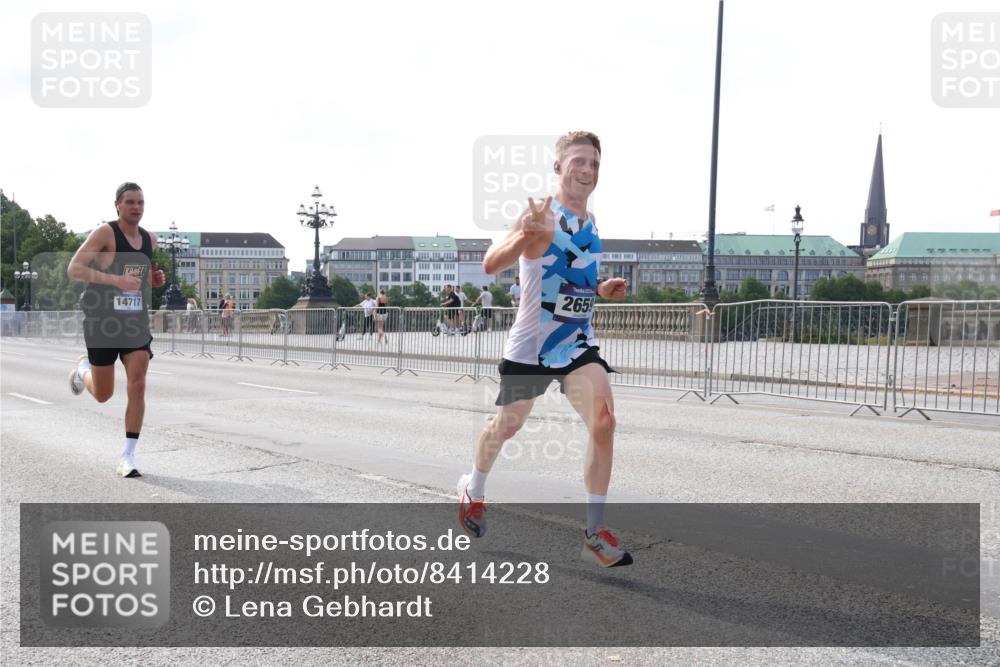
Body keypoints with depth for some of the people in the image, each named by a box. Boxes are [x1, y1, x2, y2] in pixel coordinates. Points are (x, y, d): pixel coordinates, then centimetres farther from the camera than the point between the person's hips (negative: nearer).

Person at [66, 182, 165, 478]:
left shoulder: (150, 239, 7)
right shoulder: (105, 233, -12)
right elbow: (73, 269, -21)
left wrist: (155, 280, 2)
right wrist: (116, 280, -32)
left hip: (136, 323, 4)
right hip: (102, 323, -4)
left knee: (137, 386, -11)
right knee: (103, 395, 8)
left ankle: (127, 457, -3)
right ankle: (83, 370, 45)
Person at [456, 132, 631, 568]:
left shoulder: (590, 223, 8)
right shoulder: (543, 217, -15)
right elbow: (491, 264, -28)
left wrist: (601, 290, 5)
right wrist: (528, 234, -46)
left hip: (578, 343, 5)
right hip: (531, 346, -5)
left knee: (603, 420, -15)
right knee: (507, 426, 12)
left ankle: (595, 534, -7)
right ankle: (473, 490, 44)